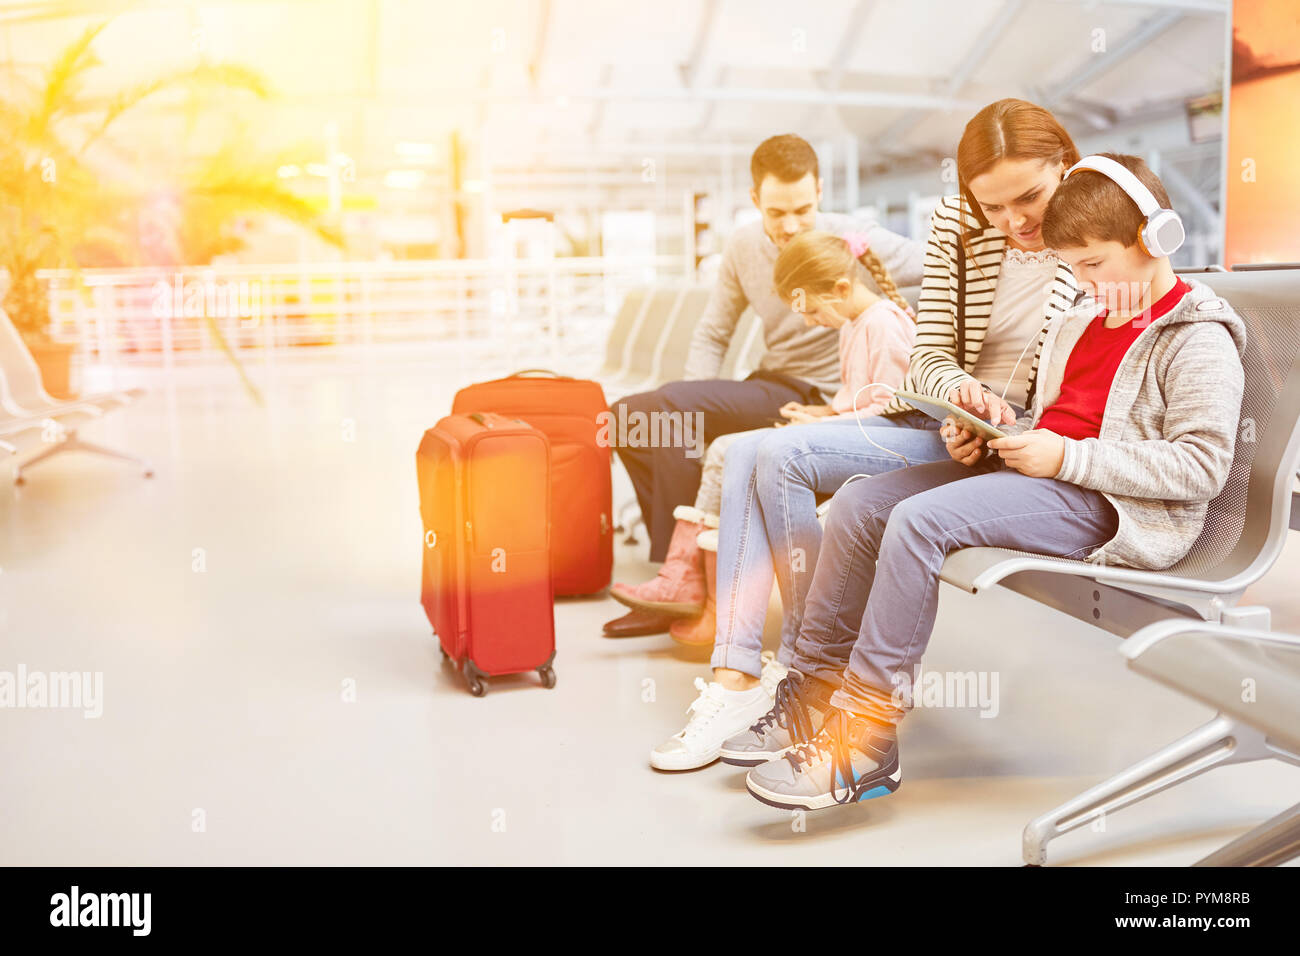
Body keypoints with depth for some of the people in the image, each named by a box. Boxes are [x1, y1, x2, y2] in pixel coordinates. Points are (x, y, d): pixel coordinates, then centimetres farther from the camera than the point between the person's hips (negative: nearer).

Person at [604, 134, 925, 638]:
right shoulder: (744, 246, 5)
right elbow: (711, 336, 12)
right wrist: (699, 419, -6)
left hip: (819, 402, -7)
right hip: (768, 389, 7)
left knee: (672, 404, -24)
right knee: (627, 416, -6)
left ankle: (685, 576, -16)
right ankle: (684, 552, -6)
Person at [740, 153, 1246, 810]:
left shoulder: (1199, 340, -7)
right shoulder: (1078, 324, 20)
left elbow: (1201, 466, -16)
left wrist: (1065, 456, -20)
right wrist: (988, 438, 7)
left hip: (1105, 505, -9)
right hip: (1039, 474, 9)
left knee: (919, 521, -30)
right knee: (859, 503, -5)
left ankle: (867, 742, -25)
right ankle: (816, 683, 4)